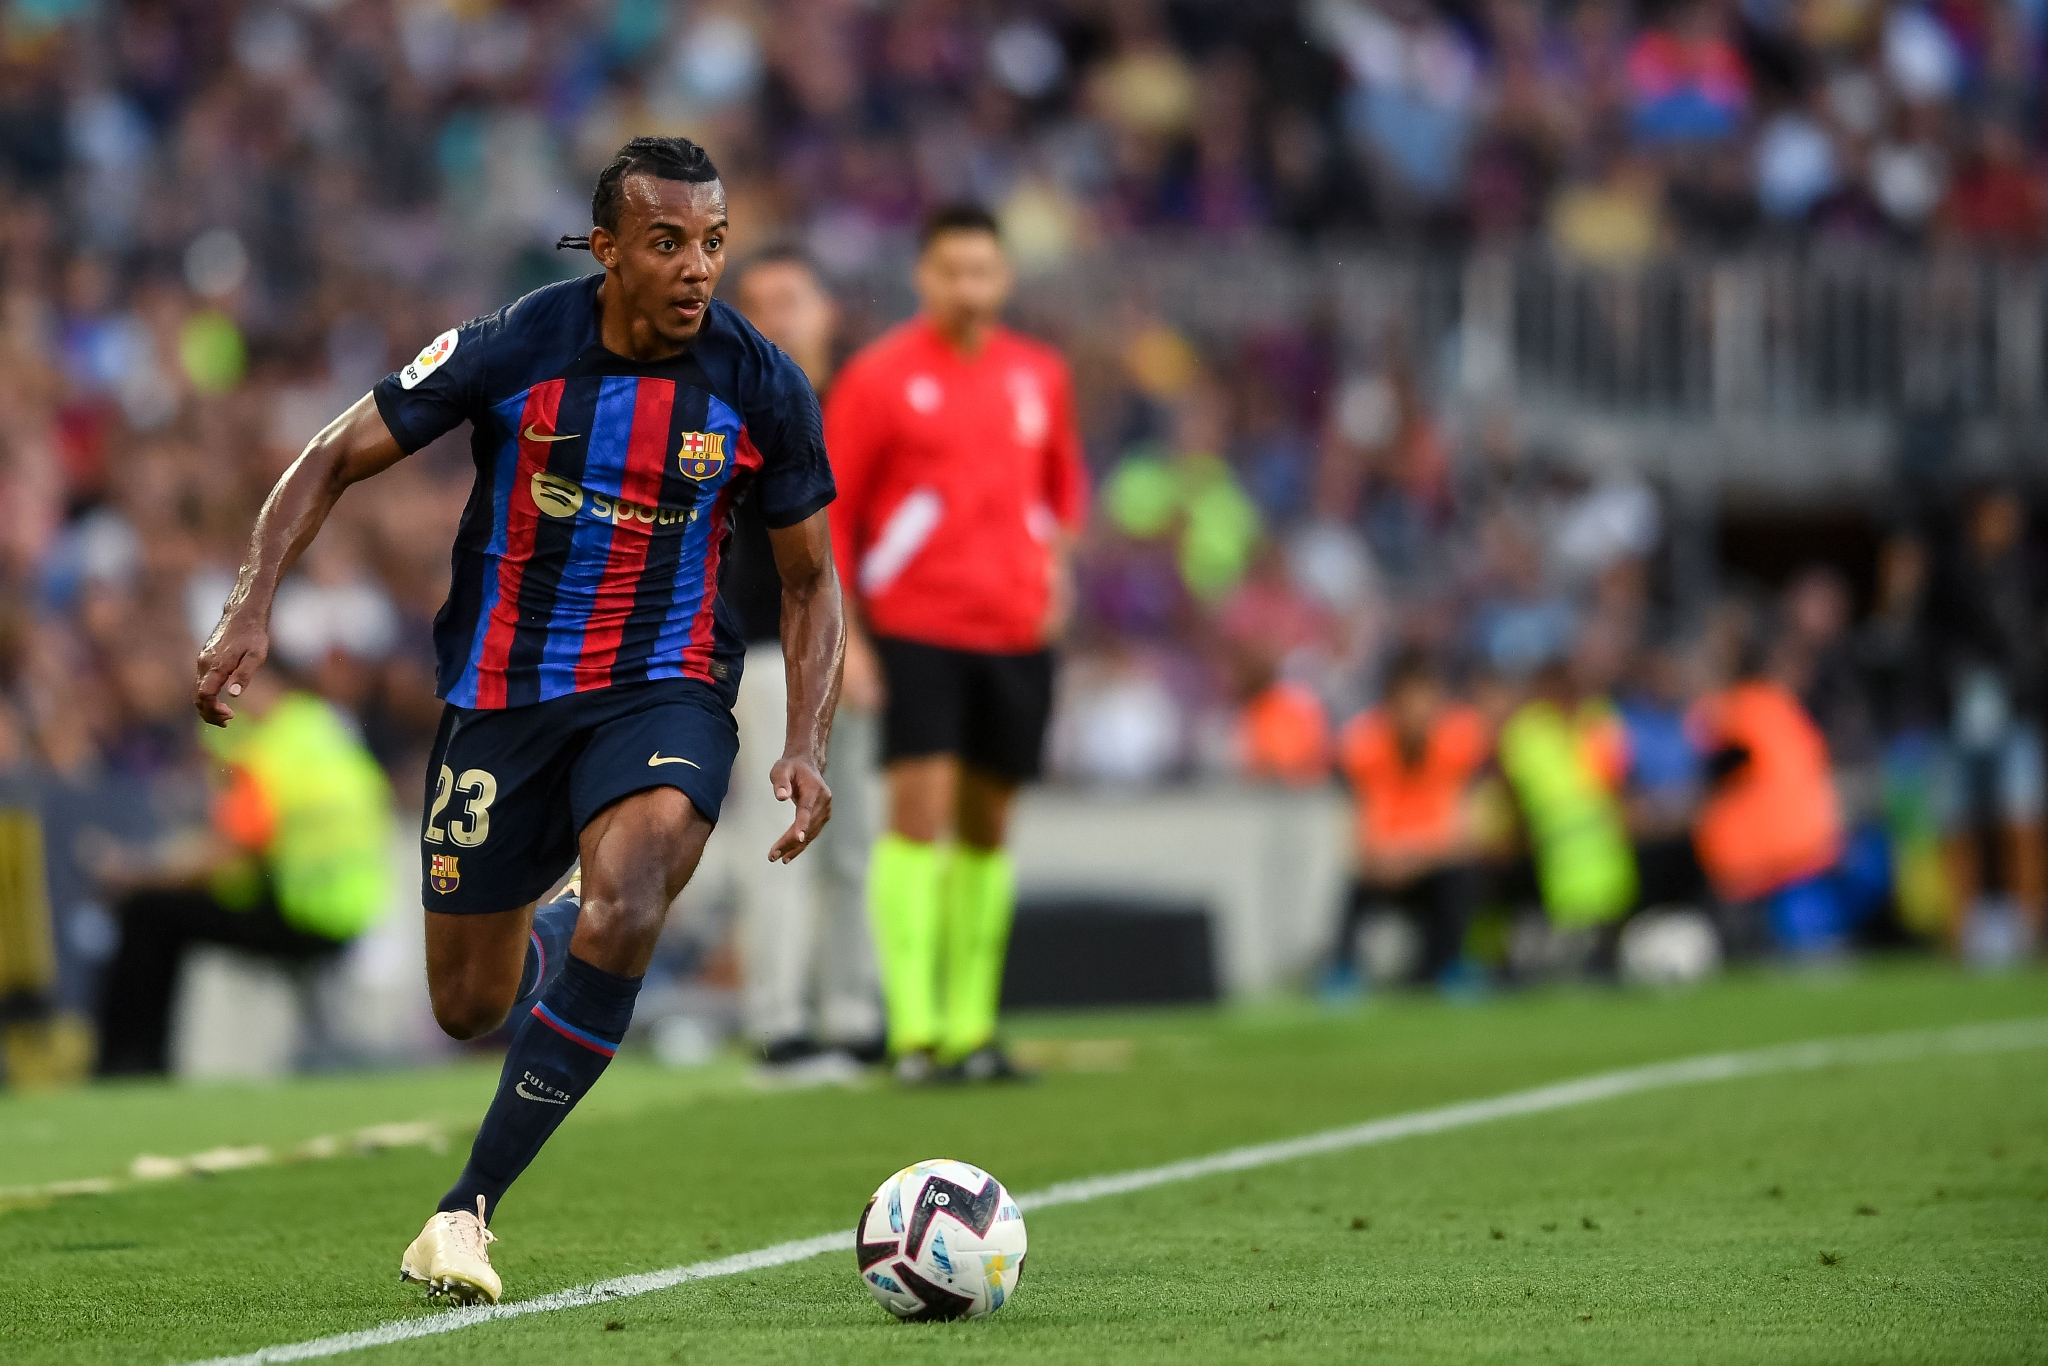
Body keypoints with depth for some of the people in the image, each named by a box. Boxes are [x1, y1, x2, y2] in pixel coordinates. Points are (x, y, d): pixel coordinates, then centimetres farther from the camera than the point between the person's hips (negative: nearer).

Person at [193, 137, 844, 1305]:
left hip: (664, 686, -1)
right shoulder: (512, 351, -13)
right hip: (500, 690, 1)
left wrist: (808, 745, -10)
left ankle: (468, 1207, -21)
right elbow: (337, 460, -3)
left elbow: (810, 580, 4)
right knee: (470, 1009, 7)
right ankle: (539, 938, 48)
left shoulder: (763, 387, -9)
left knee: (626, 909, -31)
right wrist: (254, 605, -16)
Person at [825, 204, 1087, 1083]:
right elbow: (828, 511, -1)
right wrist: (843, 635, -7)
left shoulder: (1040, 375, 10)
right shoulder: (879, 377, -3)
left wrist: (1055, 560, 9)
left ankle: (971, 1027, 13)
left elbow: (1063, 481, 27)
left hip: (1017, 636, 5)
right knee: (919, 811, -15)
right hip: (916, 629, -4)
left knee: (987, 825, 7)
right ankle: (912, 1028, -16)